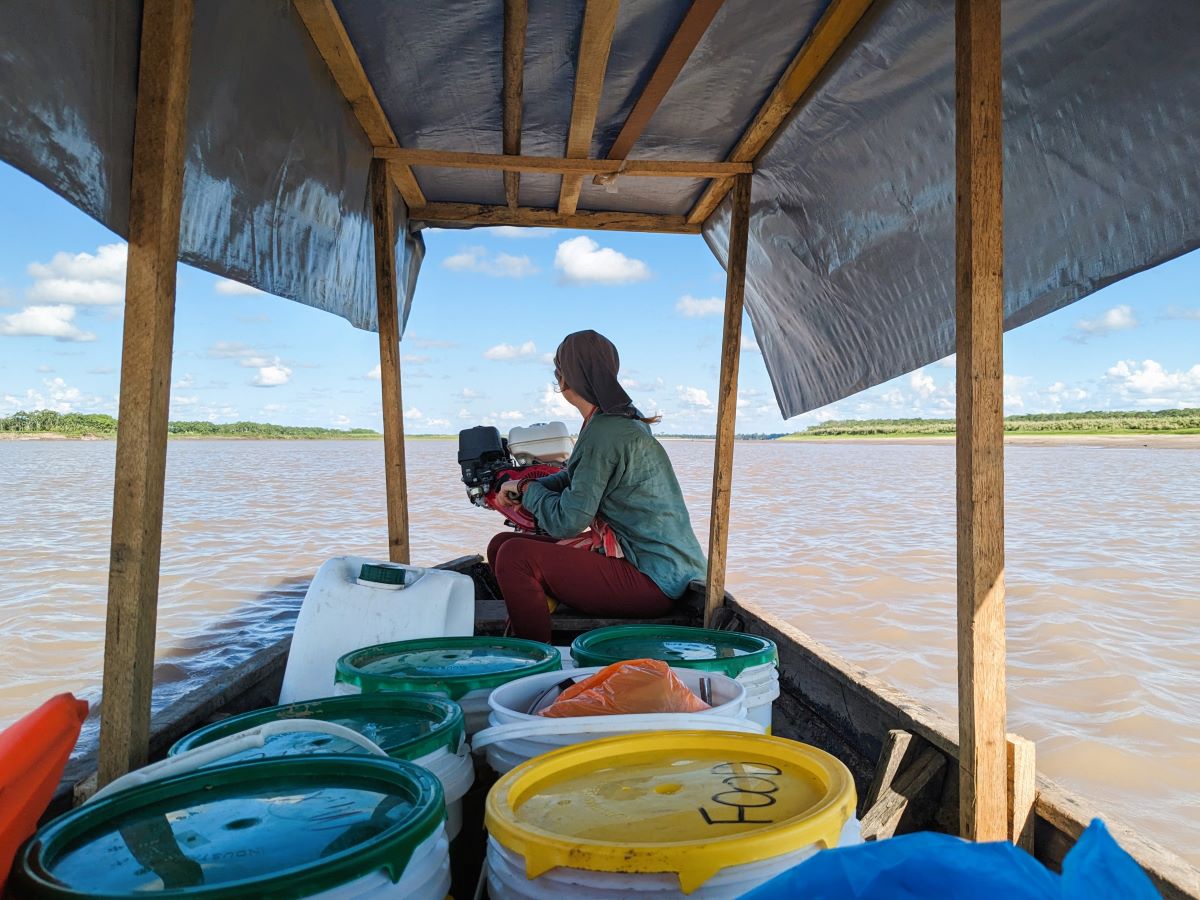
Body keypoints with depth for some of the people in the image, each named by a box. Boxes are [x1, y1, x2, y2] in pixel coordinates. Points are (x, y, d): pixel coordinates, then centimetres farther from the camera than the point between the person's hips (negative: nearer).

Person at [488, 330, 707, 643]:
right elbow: (573, 478, 25)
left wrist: (526, 488, 1)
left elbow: (567, 521, -19)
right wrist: (523, 488, 7)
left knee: (514, 556, -21)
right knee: (501, 544, 8)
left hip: (652, 580, -10)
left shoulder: (605, 432, -20)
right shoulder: (621, 419, 11)